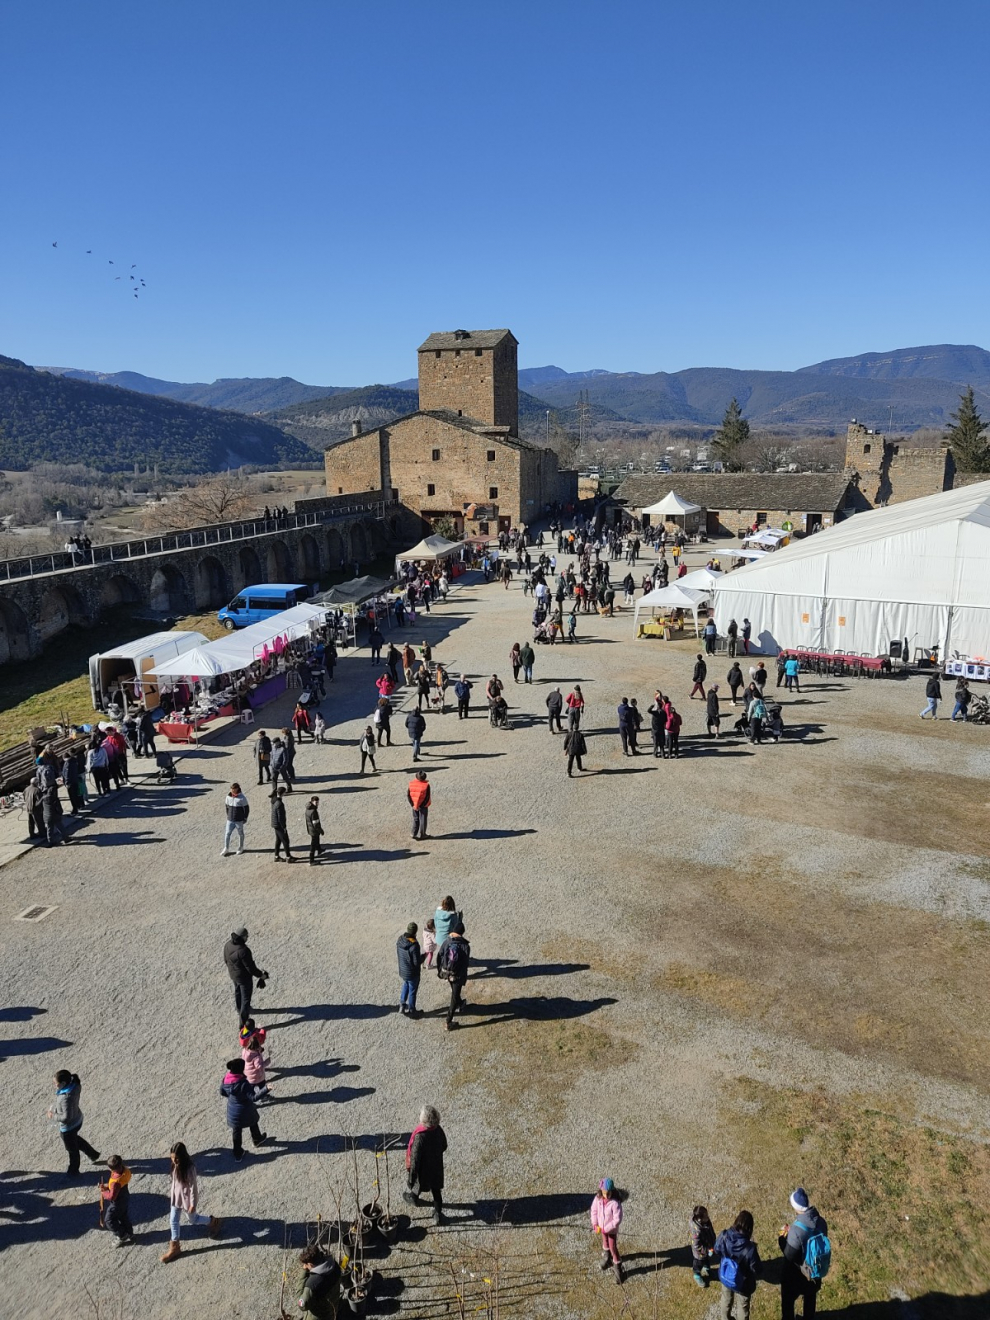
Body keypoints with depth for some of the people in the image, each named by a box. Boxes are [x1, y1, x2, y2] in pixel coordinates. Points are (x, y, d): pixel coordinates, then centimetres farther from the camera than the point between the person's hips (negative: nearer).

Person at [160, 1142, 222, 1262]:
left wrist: (193, 1204, -18)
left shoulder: (189, 1168, -32)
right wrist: (171, 1193, 17)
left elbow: (193, 1186, -24)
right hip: (176, 1197, 6)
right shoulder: (175, 1165, -11)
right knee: (173, 1221, 12)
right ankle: (174, 1248, 31)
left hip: (186, 1198, -6)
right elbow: (174, 1180, 7)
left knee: (192, 1219, 15)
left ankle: (213, 1221, 39)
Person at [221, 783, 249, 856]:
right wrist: (228, 815, 11)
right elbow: (226, 806, 13)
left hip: (239, 821, -4)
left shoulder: (242, 798, -15)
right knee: (227, 834, 3)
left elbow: (247, 809, -8)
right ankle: (226, 849, 15)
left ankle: (240, 848, 28)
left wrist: (245, 818, -6)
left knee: (240, 834, 11)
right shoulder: (228, 797, -3)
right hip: (230, 820, 4)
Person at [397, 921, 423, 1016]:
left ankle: (402, 1005, 36)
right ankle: (411, 1011, 32)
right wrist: (423, 956, -7)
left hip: (402, 970, 6)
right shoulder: (414, 945, -33)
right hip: (412, 973, -6)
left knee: (405, 986, 32)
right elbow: (417, 962, -25)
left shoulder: (400, 940, -13)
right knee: (412, 991, 16)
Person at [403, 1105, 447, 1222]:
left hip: (424, 1167, -3)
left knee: (417, 1183, 29)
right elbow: (444, 1146, -2)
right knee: (436, 1189, 24)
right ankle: (438, 1213, 32)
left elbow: (415, 1159, -27)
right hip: (437, 1165, 3)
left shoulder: (420, 1137, -37)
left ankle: (413, 1198, 57)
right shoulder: (439, 1130, -20)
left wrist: (411, 1176, -15)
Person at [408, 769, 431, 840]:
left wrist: (412, 804, -3)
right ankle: (421, 834, 15)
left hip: (414, 805, 3)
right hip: (423, 805, -3)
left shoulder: (411, 783, -7)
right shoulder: (426, 785, -16)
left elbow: (408, 794, -6)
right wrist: (421, 805, -13)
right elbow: (427, 797, -18)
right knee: (423, 820, 10)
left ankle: (414, 834, 21)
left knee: (415, 819, 19)